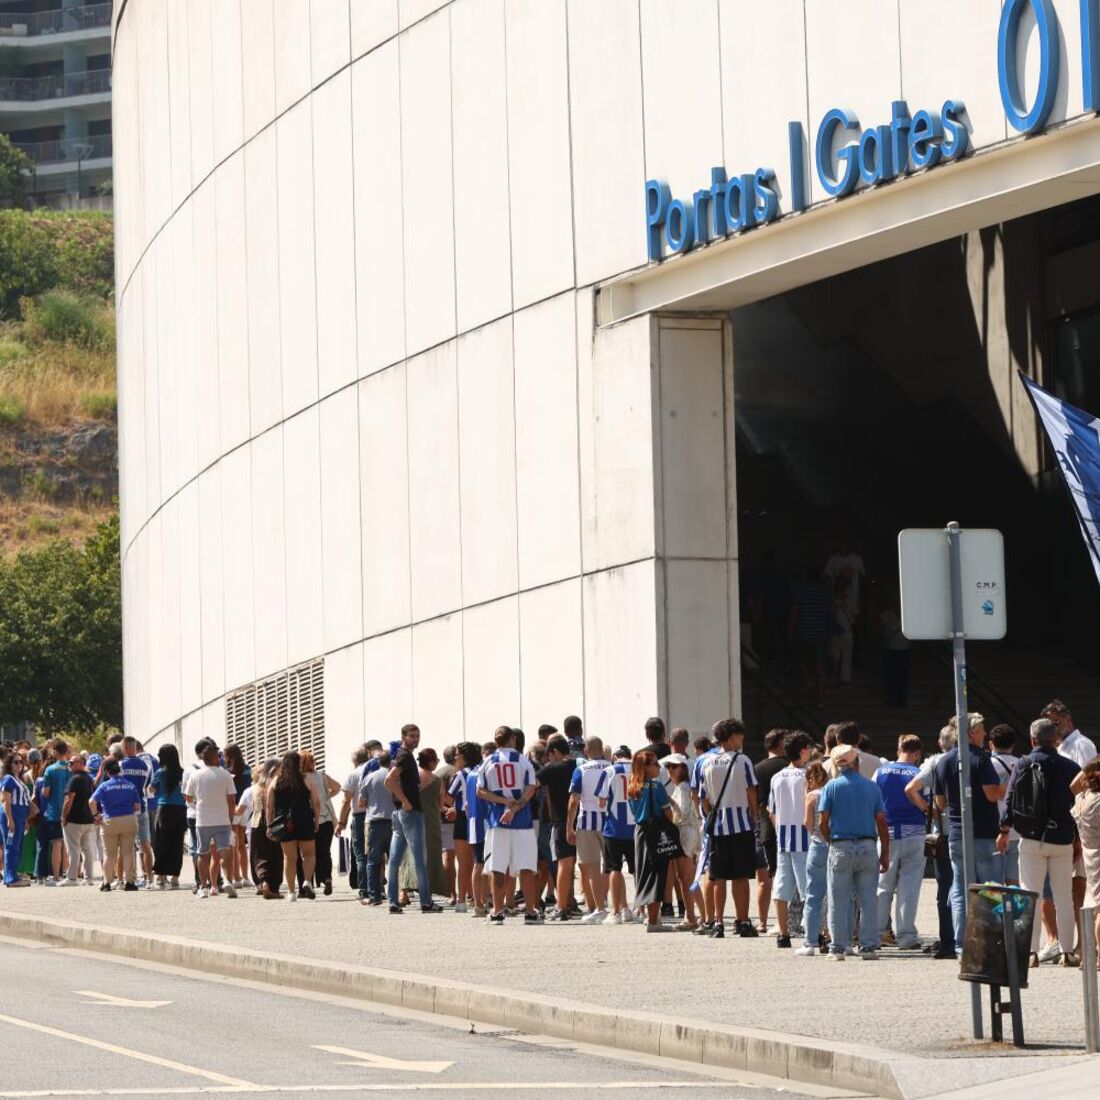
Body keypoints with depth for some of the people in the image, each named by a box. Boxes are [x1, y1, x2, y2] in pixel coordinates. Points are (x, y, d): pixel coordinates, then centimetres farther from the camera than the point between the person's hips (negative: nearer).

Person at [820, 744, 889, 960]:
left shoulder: (832, 787, -1)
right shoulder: (871, 787, 5)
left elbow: (823, 822, -4)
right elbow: (882, 823, 3)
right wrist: (885, 854, 8)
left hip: (841, 847, -2)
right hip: (868, 847, 2)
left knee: (839, 901, 3)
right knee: (868, 901, 6)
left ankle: (838, 948, 2)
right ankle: (868, 946, 5)